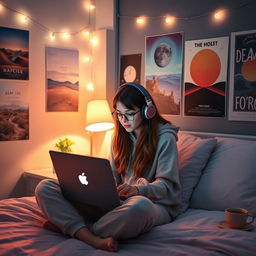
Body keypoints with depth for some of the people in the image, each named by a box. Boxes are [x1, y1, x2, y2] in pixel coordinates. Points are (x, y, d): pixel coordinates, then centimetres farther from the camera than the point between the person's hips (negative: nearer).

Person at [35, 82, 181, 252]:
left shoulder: (165, 137, -2)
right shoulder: (120, 136, 17)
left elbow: (166, 185, -7)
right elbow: (112, 177, 15)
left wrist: (138, 190, -27)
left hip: (156, 203, -5)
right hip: (119, 200, 5)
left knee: (138, 205, -47)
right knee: (44, 188, -12)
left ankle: (71, 226, -25)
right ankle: (94, 240, -36)